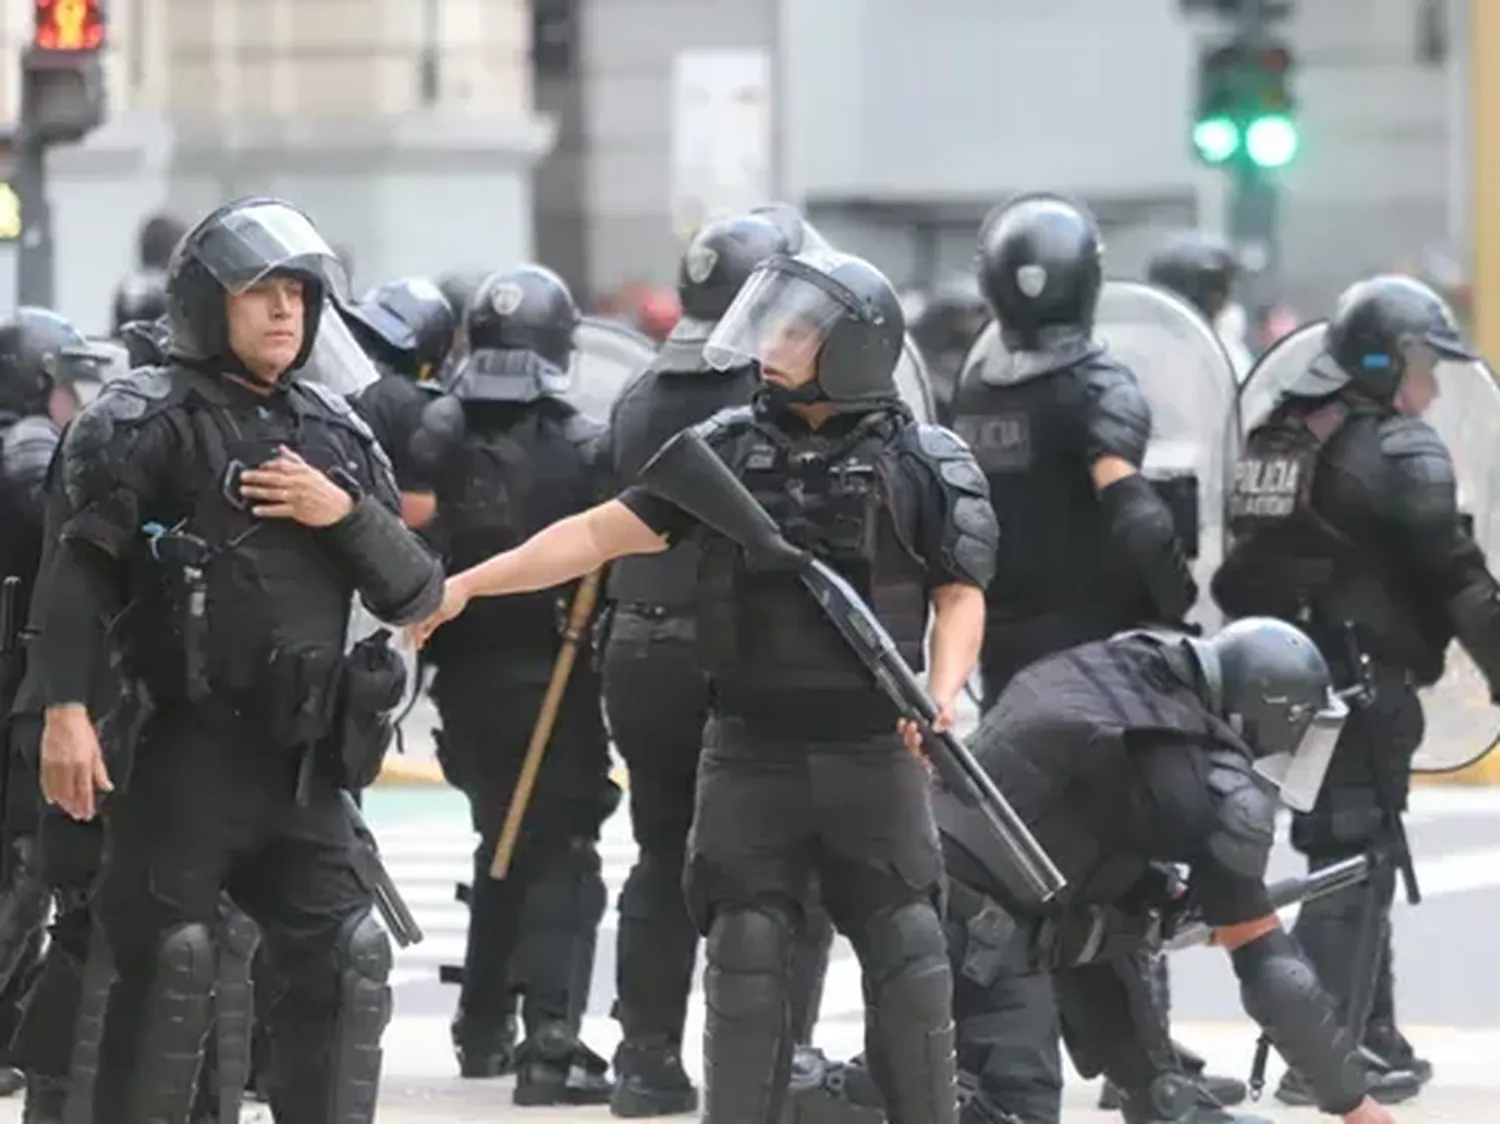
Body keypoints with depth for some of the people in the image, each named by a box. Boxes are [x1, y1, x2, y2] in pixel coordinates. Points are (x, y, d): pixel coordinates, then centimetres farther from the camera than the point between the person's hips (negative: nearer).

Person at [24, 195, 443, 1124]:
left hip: (299, 762, 6)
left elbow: (418, 594, 11)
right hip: (182, 751, -6)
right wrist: (65, 707, -22)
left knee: (348, 964, 2)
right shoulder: (148, 421, -5)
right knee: (168, 975, -4)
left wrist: (346, 514, -7)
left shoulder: (335, 435, 14)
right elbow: (76, 570, -12)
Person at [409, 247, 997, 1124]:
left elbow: (961, 596, 0)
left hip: (873, 751, -2)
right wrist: (467, 585, 0)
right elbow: (604, 533, 5)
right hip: (751, 751, 2)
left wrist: (943, 692, -19)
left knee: (905, 949, -1)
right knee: (746, 954, 4)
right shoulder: (729, 449, 5)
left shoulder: (921, 464, -3)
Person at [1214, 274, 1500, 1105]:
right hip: (1362, 680, -8)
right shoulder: (1400, 449, -11)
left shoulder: (1273, 439, 13)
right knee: (1351, 858, -5)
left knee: (1353, 852, 17)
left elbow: (1246, 565, 17)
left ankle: (1375, 1040, 21)